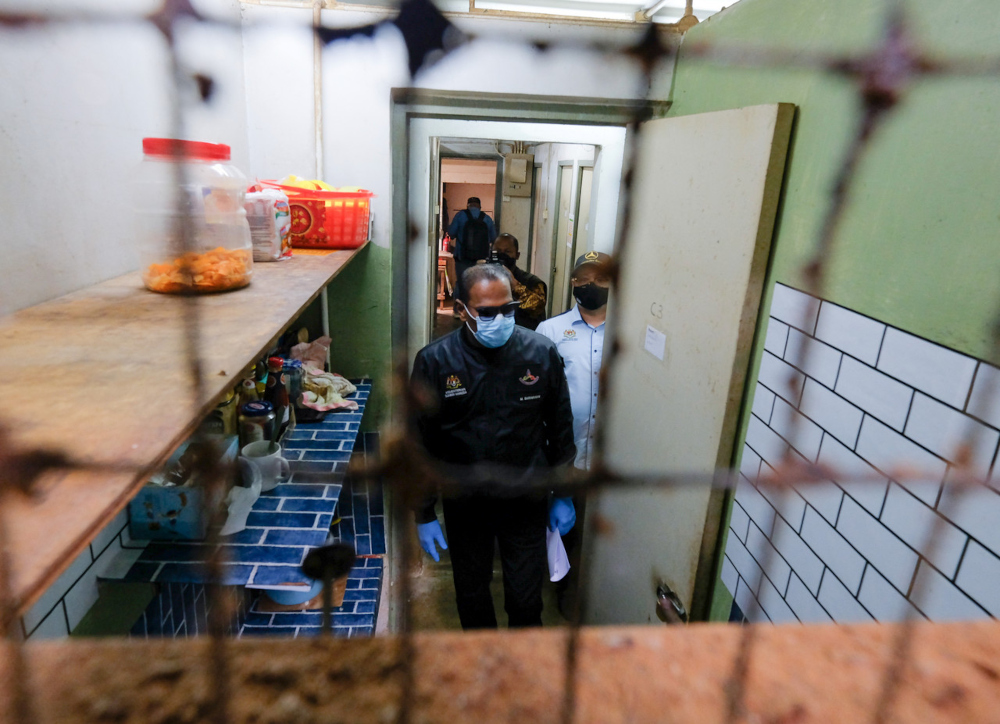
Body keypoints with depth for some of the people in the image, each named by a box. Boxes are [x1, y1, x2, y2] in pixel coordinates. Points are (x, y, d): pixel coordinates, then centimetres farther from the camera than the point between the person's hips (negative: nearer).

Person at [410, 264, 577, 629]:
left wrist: (563, 496, 6)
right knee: (472, 594, 21)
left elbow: (560, 429, 1)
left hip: (526, 502, 0)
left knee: (526, 599, 14)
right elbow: (419, 444, -6)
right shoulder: (434, 361, -14)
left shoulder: (542, 353, -11)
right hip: (465, 505, 0)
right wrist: (423, 514, -3)